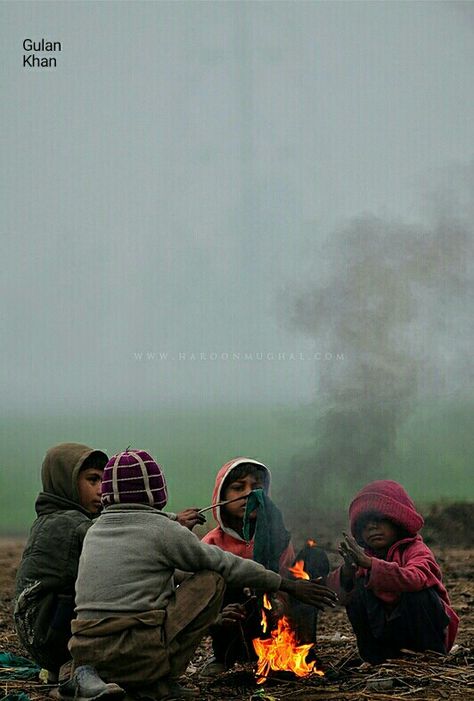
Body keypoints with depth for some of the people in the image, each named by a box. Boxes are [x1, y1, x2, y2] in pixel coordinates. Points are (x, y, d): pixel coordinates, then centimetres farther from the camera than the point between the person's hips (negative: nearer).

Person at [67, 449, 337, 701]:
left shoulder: (94, 533, 17)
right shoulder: (162, 530, -1)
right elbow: (226, 564, 6)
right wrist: (287, 585, 16)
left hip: (85, 655, 6)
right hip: (137, 656, -6)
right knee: (211, 581, 7)